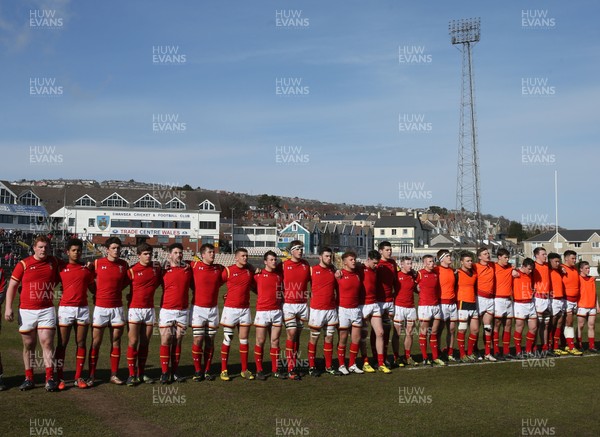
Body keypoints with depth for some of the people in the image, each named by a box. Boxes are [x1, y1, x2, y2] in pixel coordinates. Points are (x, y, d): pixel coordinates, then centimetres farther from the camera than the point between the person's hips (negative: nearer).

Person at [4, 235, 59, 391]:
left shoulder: (54, 262, 7)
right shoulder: (23, 264, 0)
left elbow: (56, 280, 29)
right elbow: (12, 286, 3)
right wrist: (8, 307, -4)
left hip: (47, 310, 0)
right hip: (26, 311, 0)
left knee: (47, 343, -8)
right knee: (28, 345, 7)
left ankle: (50, 379, -7)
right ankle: (29, 379, 15)